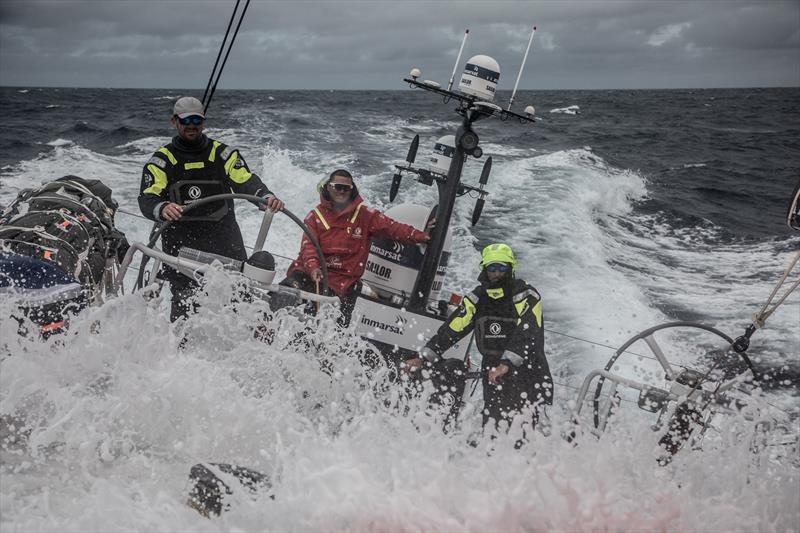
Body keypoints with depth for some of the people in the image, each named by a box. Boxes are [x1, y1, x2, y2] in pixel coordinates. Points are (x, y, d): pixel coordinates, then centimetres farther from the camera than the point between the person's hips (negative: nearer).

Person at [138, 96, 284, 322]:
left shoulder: (223, 154, 8)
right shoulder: (161, 160, 5)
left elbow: (246, 181, -7)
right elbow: (147, 199, -8)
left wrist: (266, 197, -30)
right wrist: (162, 209, -34)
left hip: (224, 239, 1)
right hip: (181, 242, -1)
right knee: (184, 306, -9)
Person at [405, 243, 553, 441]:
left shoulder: (526, 296, -9)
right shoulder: (477, 298, 7)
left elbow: (527, 334, -23)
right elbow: (451, 329, 5)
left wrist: (507, 364, -36)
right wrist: (424, 357, -2)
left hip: (527, 371, -4)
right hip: (493, 374, 4)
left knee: (520, 434, -14)